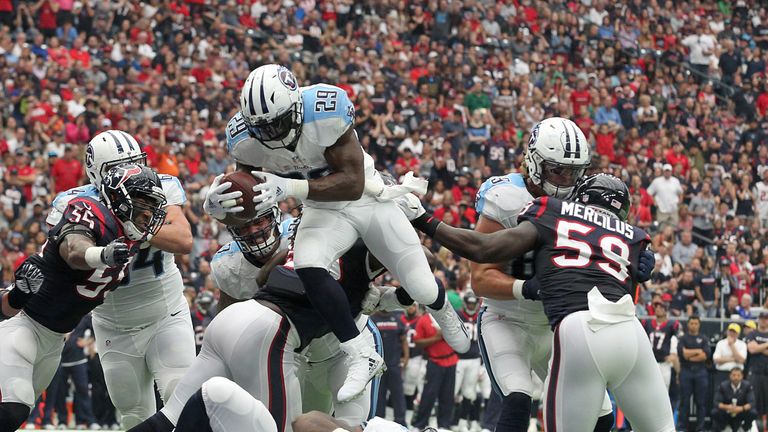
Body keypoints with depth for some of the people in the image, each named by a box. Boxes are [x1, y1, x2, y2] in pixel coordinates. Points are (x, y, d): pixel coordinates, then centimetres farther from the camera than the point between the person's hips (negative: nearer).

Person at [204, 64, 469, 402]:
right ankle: (362, 357, -19)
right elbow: (249, 196, -6)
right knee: (308, 268, -30)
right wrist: (217, 204, -31)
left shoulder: (328, 111, -34)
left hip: (368, 198, -2)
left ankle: (443, 313, 45)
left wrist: (290, 188, -44)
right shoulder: (244, 137, -21)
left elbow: (353, 183, -31)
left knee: (421, 288, 5)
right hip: (323, 211, 2)